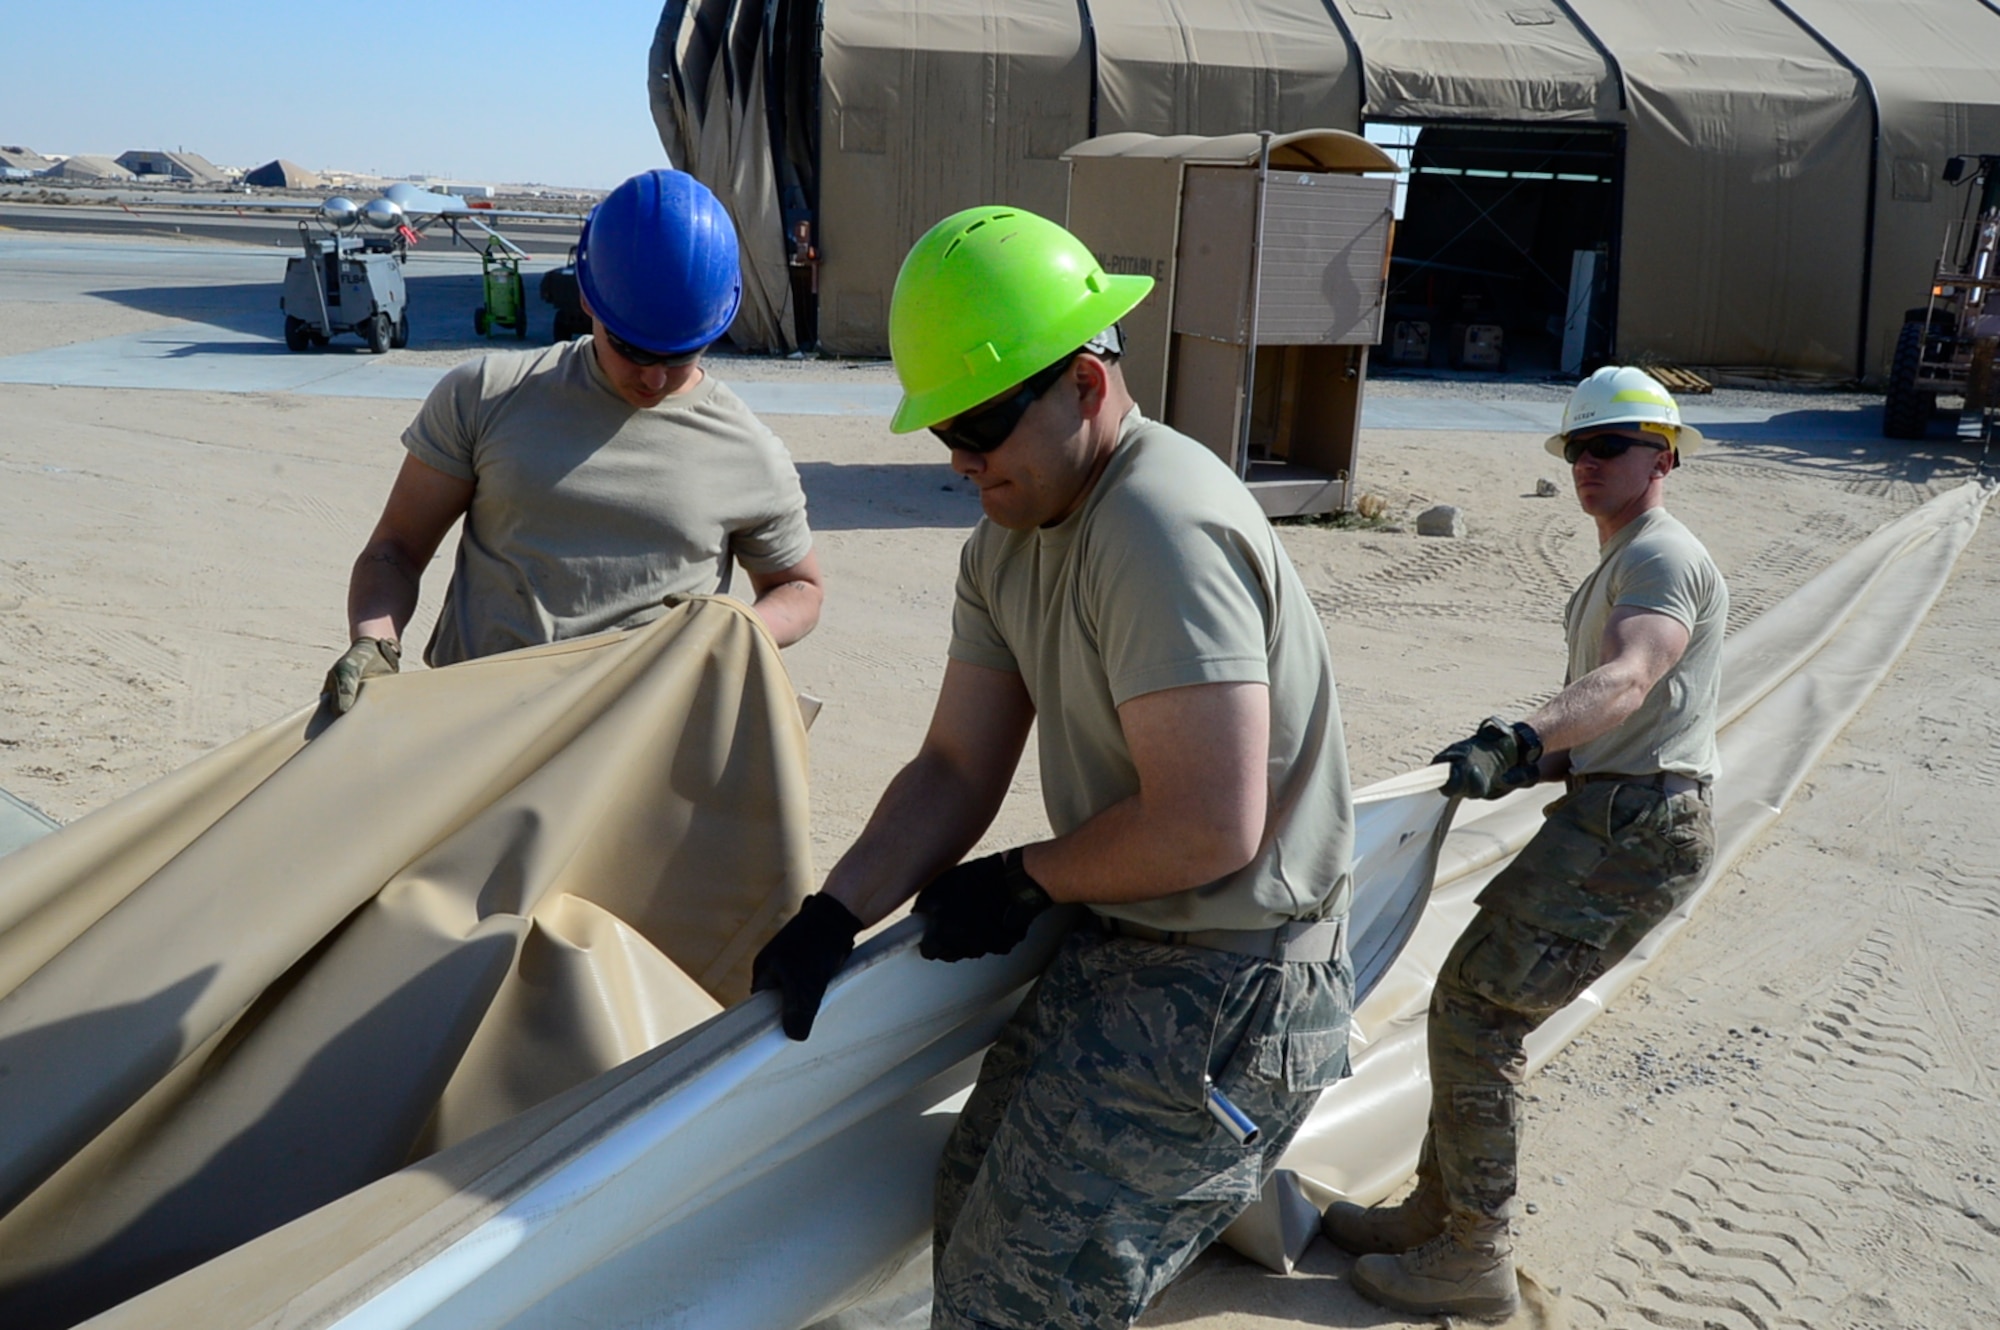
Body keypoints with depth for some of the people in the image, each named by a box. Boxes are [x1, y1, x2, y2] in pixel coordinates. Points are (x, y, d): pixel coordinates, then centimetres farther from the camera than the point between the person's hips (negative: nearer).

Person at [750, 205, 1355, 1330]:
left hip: (1227, 995, -9)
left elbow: (1207, 829, -28)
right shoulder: (1009, 540, 6)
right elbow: (956, 770, 5)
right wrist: (834, 915, -8)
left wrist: (1023, 881, -12)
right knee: (979, 1211, 18)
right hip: (1117, 955, 9)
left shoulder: (1162, 530, -25)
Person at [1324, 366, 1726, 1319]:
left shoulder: (1663, 557, -11)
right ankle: (1434, 1215, 21)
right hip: (1607, 818, 10)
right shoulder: (1615, 569, 23)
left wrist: (1516, 740, -47)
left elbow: (1625, 682, -32)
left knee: (1474, 1015, -11)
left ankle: (1475, 1260, -1)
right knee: (1473, 999, 11)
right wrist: (1533, 762, 14)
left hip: (1635, 832, -10)